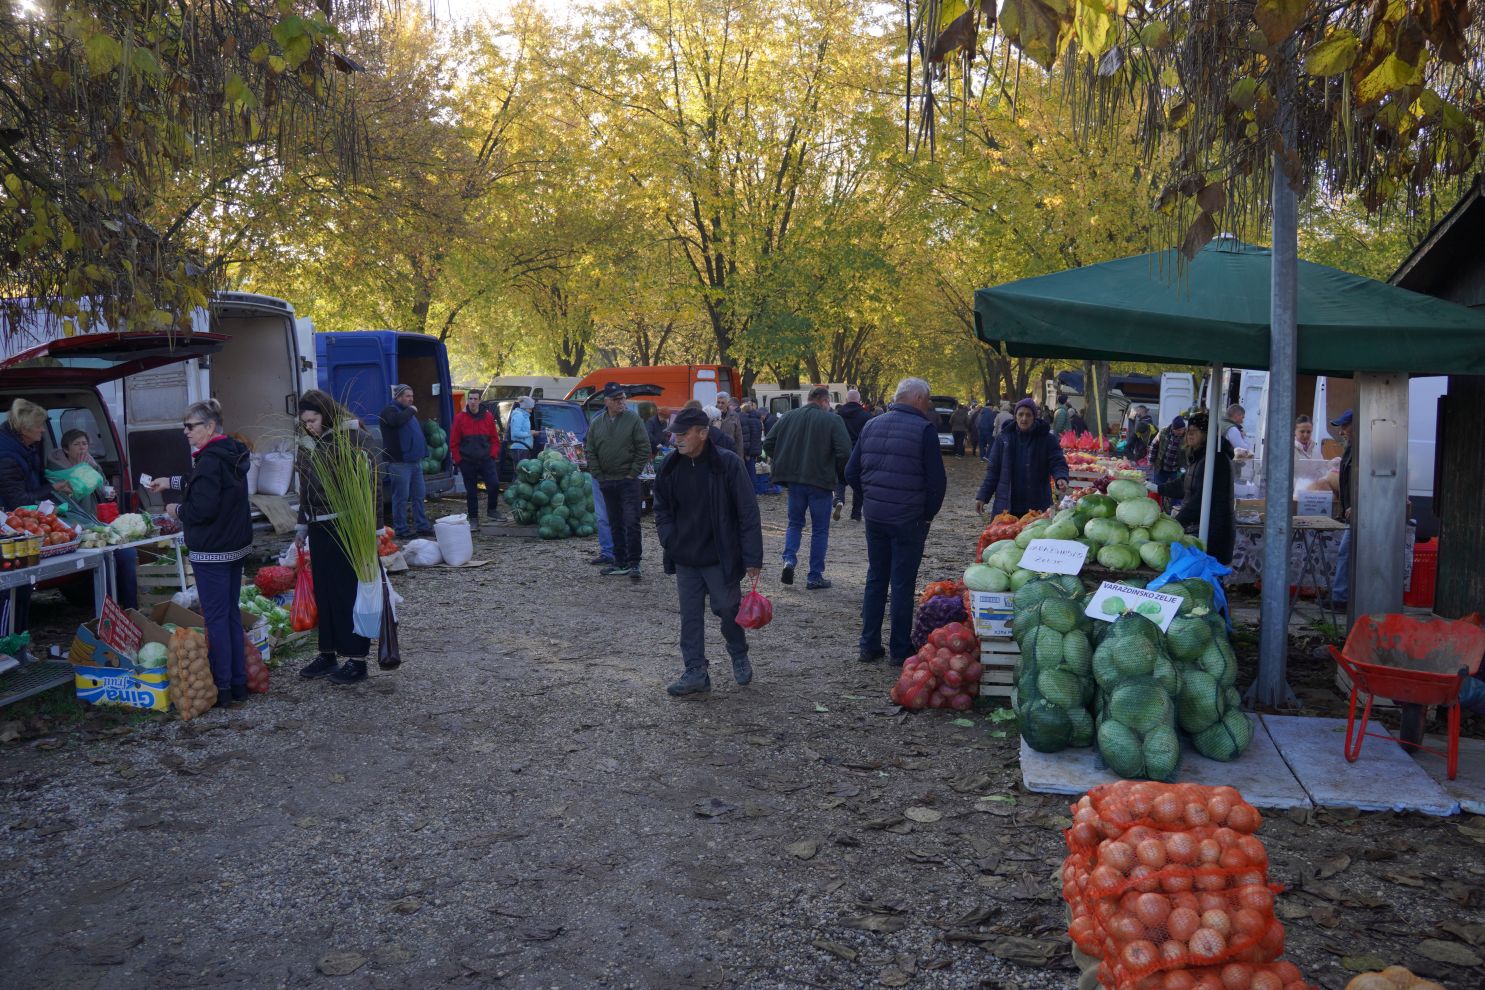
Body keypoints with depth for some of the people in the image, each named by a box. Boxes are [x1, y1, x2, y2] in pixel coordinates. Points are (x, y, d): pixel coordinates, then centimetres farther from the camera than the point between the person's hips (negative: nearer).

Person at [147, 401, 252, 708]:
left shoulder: (210, 461, -20)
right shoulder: (231, 455, 11)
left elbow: (203, 508, -24)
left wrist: (177, 510, -5)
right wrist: (171, 482, 30)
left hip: (211, 553, -9)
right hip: (236, 546, 10)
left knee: (216, 618, -3)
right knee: (231, 614, 14)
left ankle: (222, 688, 3)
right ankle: (238, 684, 19)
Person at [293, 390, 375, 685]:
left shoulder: (351, 437, -11)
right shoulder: (308, 444, 12)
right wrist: (303, 525, 20)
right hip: (319, 528, 7)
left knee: (350, 591, -2)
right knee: (323, 591, 12)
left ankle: (357, 659, 6)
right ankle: (328, 653, 22)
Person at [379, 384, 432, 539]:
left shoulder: (408, 411, 21)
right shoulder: (390, 410, -6)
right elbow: (396, 421, -30)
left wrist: (422, 453, 17)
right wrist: (411, 411, -14)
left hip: (415, 461, 9)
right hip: (399, 462, -9)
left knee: (419, 496, 10)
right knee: (401, 497, -4)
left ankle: (422, 526, 17)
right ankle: (401, 529, 1)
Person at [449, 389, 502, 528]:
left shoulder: (488, 417, 3)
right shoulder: (460, 418, -1)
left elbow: (495, 439, 9)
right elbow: (453, 442, 2)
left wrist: (493, 455, 0)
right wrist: (459, 460, -1)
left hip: (486, 460, 1)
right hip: (467, 462, -1)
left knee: (494, 484, -14)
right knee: (471, 491, 5)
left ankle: (492, 510, 9)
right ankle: (473, 519, 16)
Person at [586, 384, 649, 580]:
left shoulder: (633, 419, -5)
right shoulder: (596, 423, 6)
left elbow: (644, 450, -6)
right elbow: (591, 453, 11)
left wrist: (633, 474, -9)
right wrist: (598, 475, 3)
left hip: (628, 481, -4)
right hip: (606, 482, 4)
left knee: (631, 522, -8)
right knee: (615, 524, 11)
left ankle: (633, 563, -2)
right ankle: (620, 562, 19)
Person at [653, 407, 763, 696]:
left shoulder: (728, 463, -14)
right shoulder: (671, 467, 1)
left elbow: (748, 513, -13)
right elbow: (662, 509, 14)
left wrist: (752, 559, -15)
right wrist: (669, 541, -2)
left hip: (720, 559, -4)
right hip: (685, 560, 4)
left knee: (728, 609, 8)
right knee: (690, 616, 7)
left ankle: (739, 657, 35)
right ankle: (695, 672, 17)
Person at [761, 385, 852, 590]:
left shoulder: (789, 417, 5)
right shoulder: (833, 420, -8)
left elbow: (768, 443, 5)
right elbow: (844, 452, -16)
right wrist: (838, 474, 1)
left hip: (794, 480, 3)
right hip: (821, 481, -3)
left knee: (795, 523, 20)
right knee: (820, 529, 8)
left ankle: (789, 559, -2)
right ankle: (815, 576, 10)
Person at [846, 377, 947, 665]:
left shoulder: (872, 425, 7)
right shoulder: (924, 429, -11)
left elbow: (851, 472, 9)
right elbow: (936, 480, -12)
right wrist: (928, 514, 2)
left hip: (874, 517, 5)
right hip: (908, 520, -5)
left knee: (875, 579, 14)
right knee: (903, 584, 3)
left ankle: (869, 646, 18)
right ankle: (900, 649, 11)